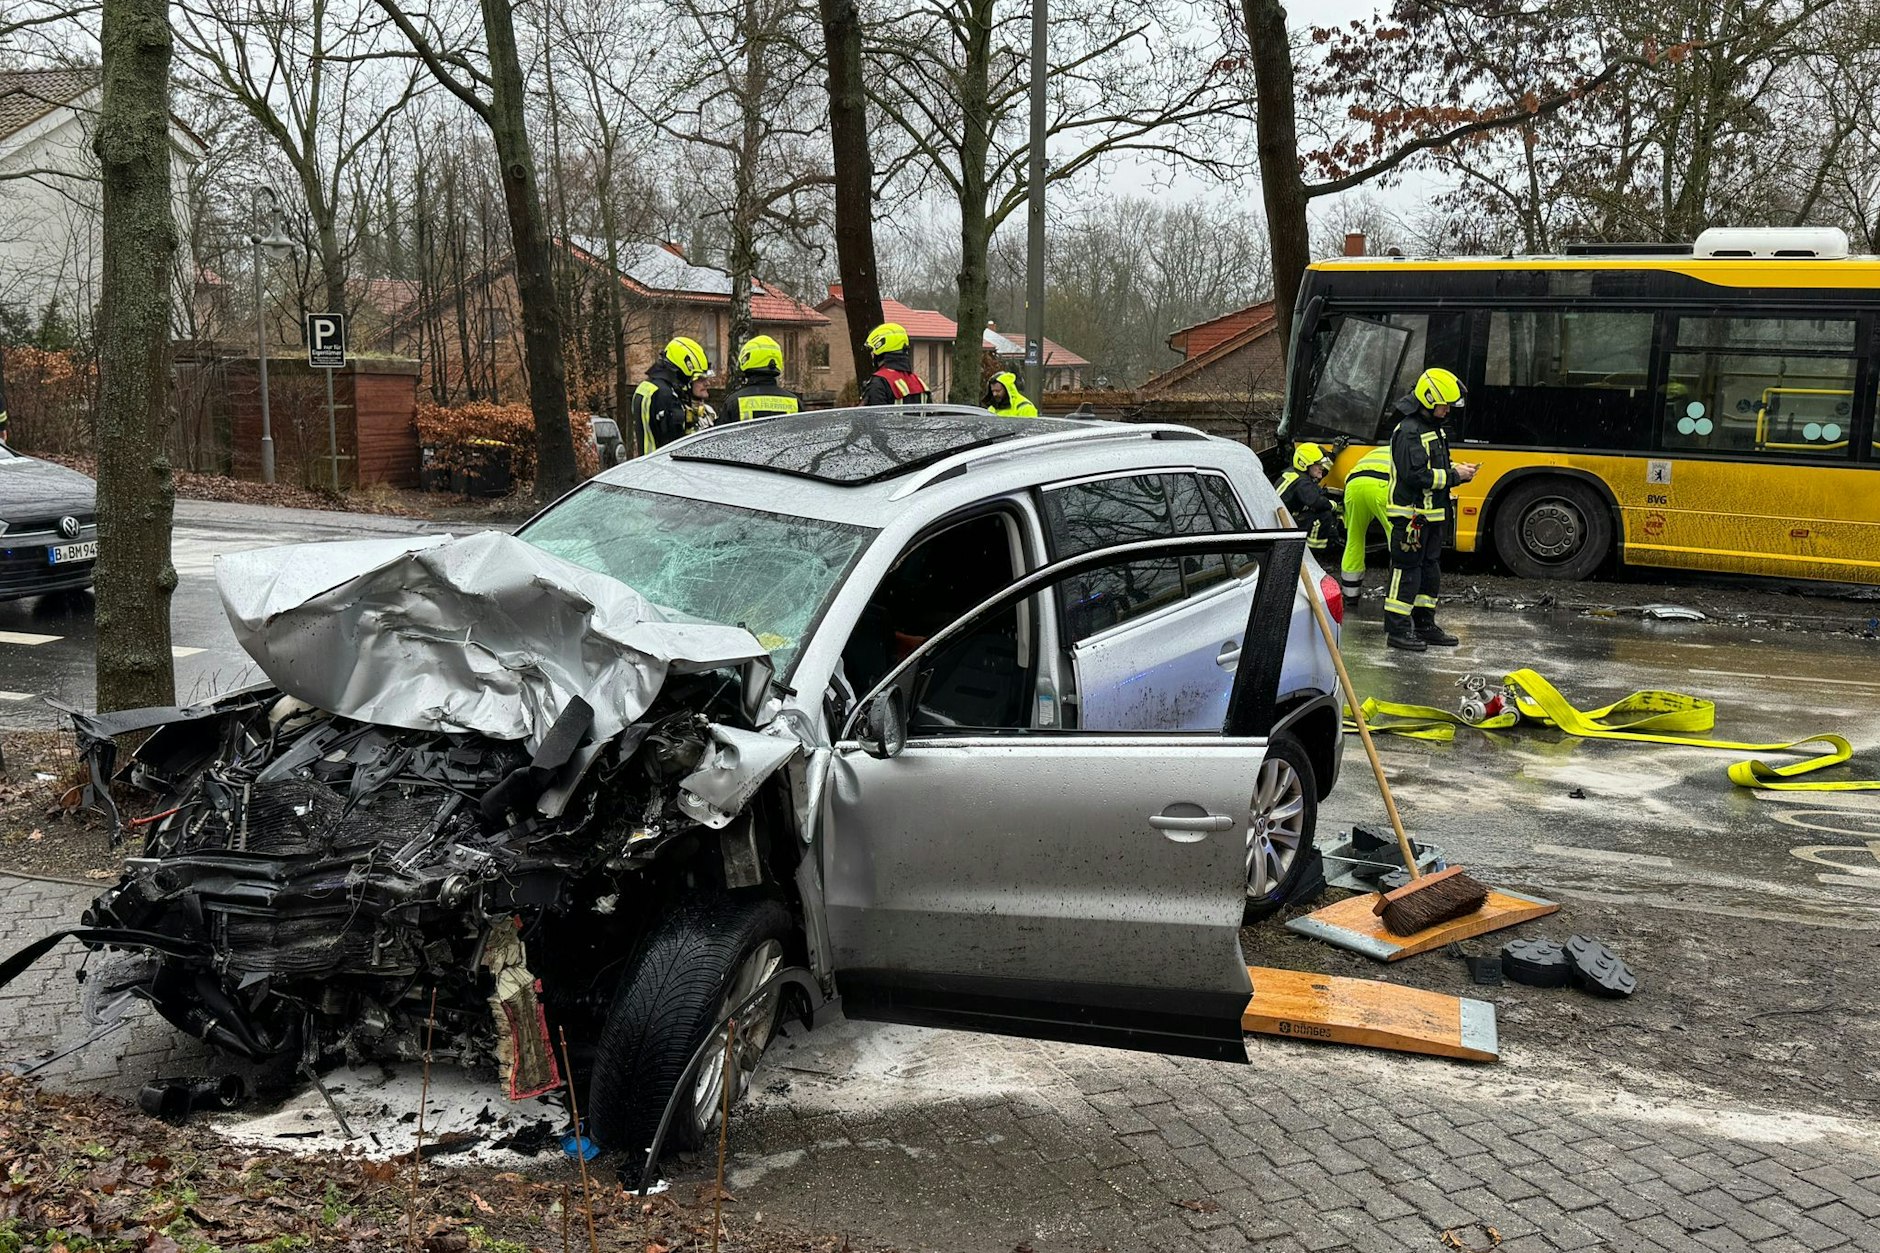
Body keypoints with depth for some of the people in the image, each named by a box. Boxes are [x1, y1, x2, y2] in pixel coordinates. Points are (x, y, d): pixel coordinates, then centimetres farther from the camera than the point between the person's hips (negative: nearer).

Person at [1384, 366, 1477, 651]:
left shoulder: (1433, 427, 15)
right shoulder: (1408, 431, -17)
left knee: (1430, 571, 15)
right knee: (1407, 572, -6)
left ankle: (1424, 625, 24)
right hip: (1411, 516, -10)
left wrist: (1455, 469, 5)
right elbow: (1416, 476, -25)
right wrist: (1453, 476, -18)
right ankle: (1396, 630, -1)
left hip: (1431, 515, 10)